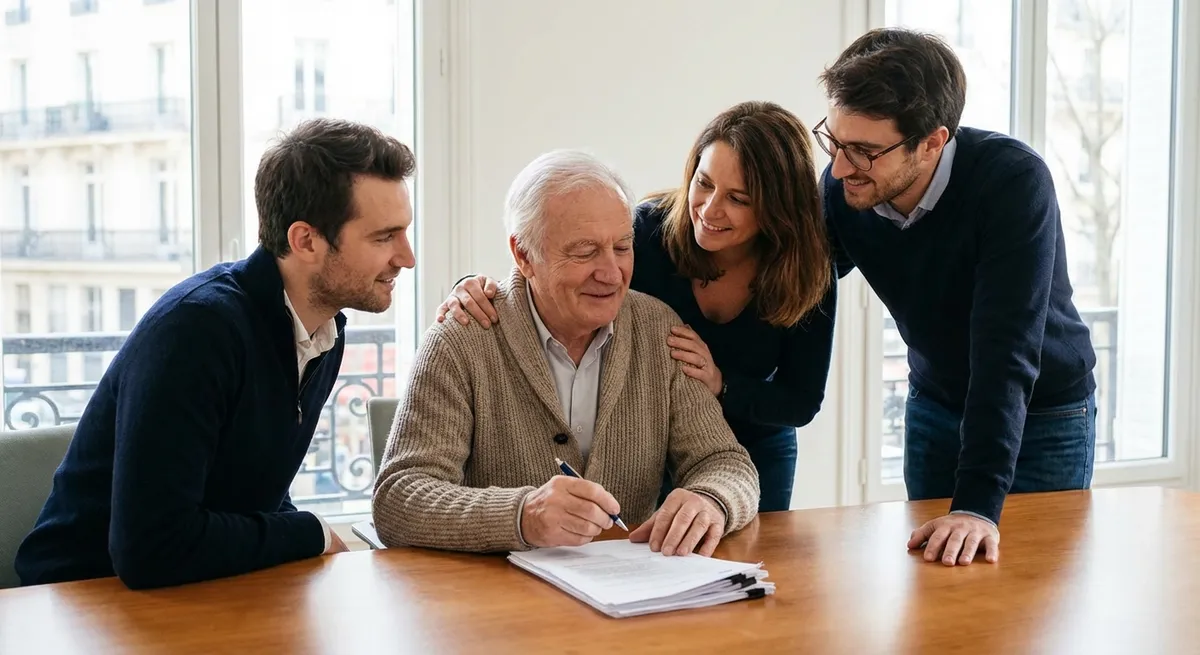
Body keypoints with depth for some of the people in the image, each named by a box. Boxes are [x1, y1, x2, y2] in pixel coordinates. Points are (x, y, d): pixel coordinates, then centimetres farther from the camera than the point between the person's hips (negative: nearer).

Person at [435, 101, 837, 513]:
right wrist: (476, 291, -37)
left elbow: (802, 402, -14)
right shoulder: (647, 230, -25)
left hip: (755, 454, 1)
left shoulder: (809, 273, -20)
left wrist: (720, 383, -31)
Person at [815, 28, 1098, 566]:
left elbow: (1007, 349, -37)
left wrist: (978, 503, -43)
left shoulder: (1013, 180, -32)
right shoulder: (841, 190, -18)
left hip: (1044, 414, -4)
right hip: (933, 406, 4)